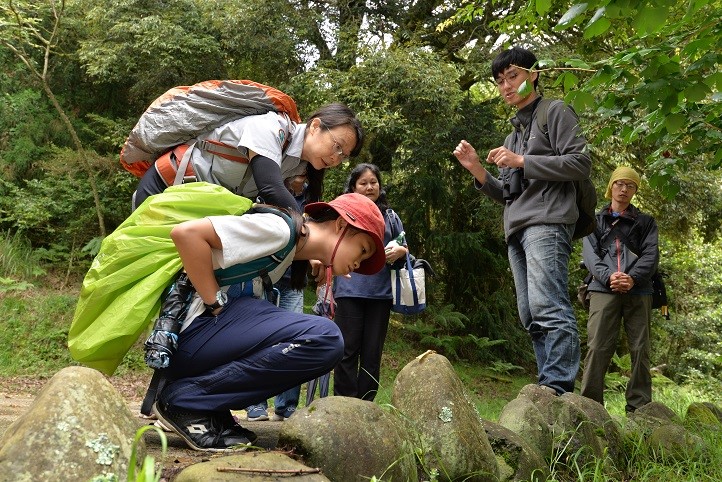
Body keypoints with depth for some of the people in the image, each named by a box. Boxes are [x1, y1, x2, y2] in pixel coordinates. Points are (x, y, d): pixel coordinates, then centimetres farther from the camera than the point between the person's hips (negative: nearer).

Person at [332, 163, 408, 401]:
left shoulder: (390, 217, 18)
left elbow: (404, 248, 21)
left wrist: (399, 251, -3)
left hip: (380, 293, 3)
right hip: (349, 291, -2)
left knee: (372, 354, 5)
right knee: (348, 350, -3)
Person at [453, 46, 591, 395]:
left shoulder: (556, 112, 8)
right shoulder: (512, 136, 30)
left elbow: (581, 163, -6)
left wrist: (521, 162, -8)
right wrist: (477, 170, 9)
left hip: (547, 222, -8)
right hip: (516, 230, 8)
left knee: (548, 308, -20)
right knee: (532, 317, 2)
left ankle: (557, 387, -23)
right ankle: (551, 387, 3)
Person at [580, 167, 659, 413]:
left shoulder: (645, 222, 21)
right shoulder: (595, 221, 21)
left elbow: (651, 254, 6)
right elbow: (590, 254, 6)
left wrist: (633, 278, -13)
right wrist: (608, 276, -14)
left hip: (638, 291, 1)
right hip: (603, 290, -1)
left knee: (640, 349, -2)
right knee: (597, 348, -10)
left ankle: (639, 408, 2)